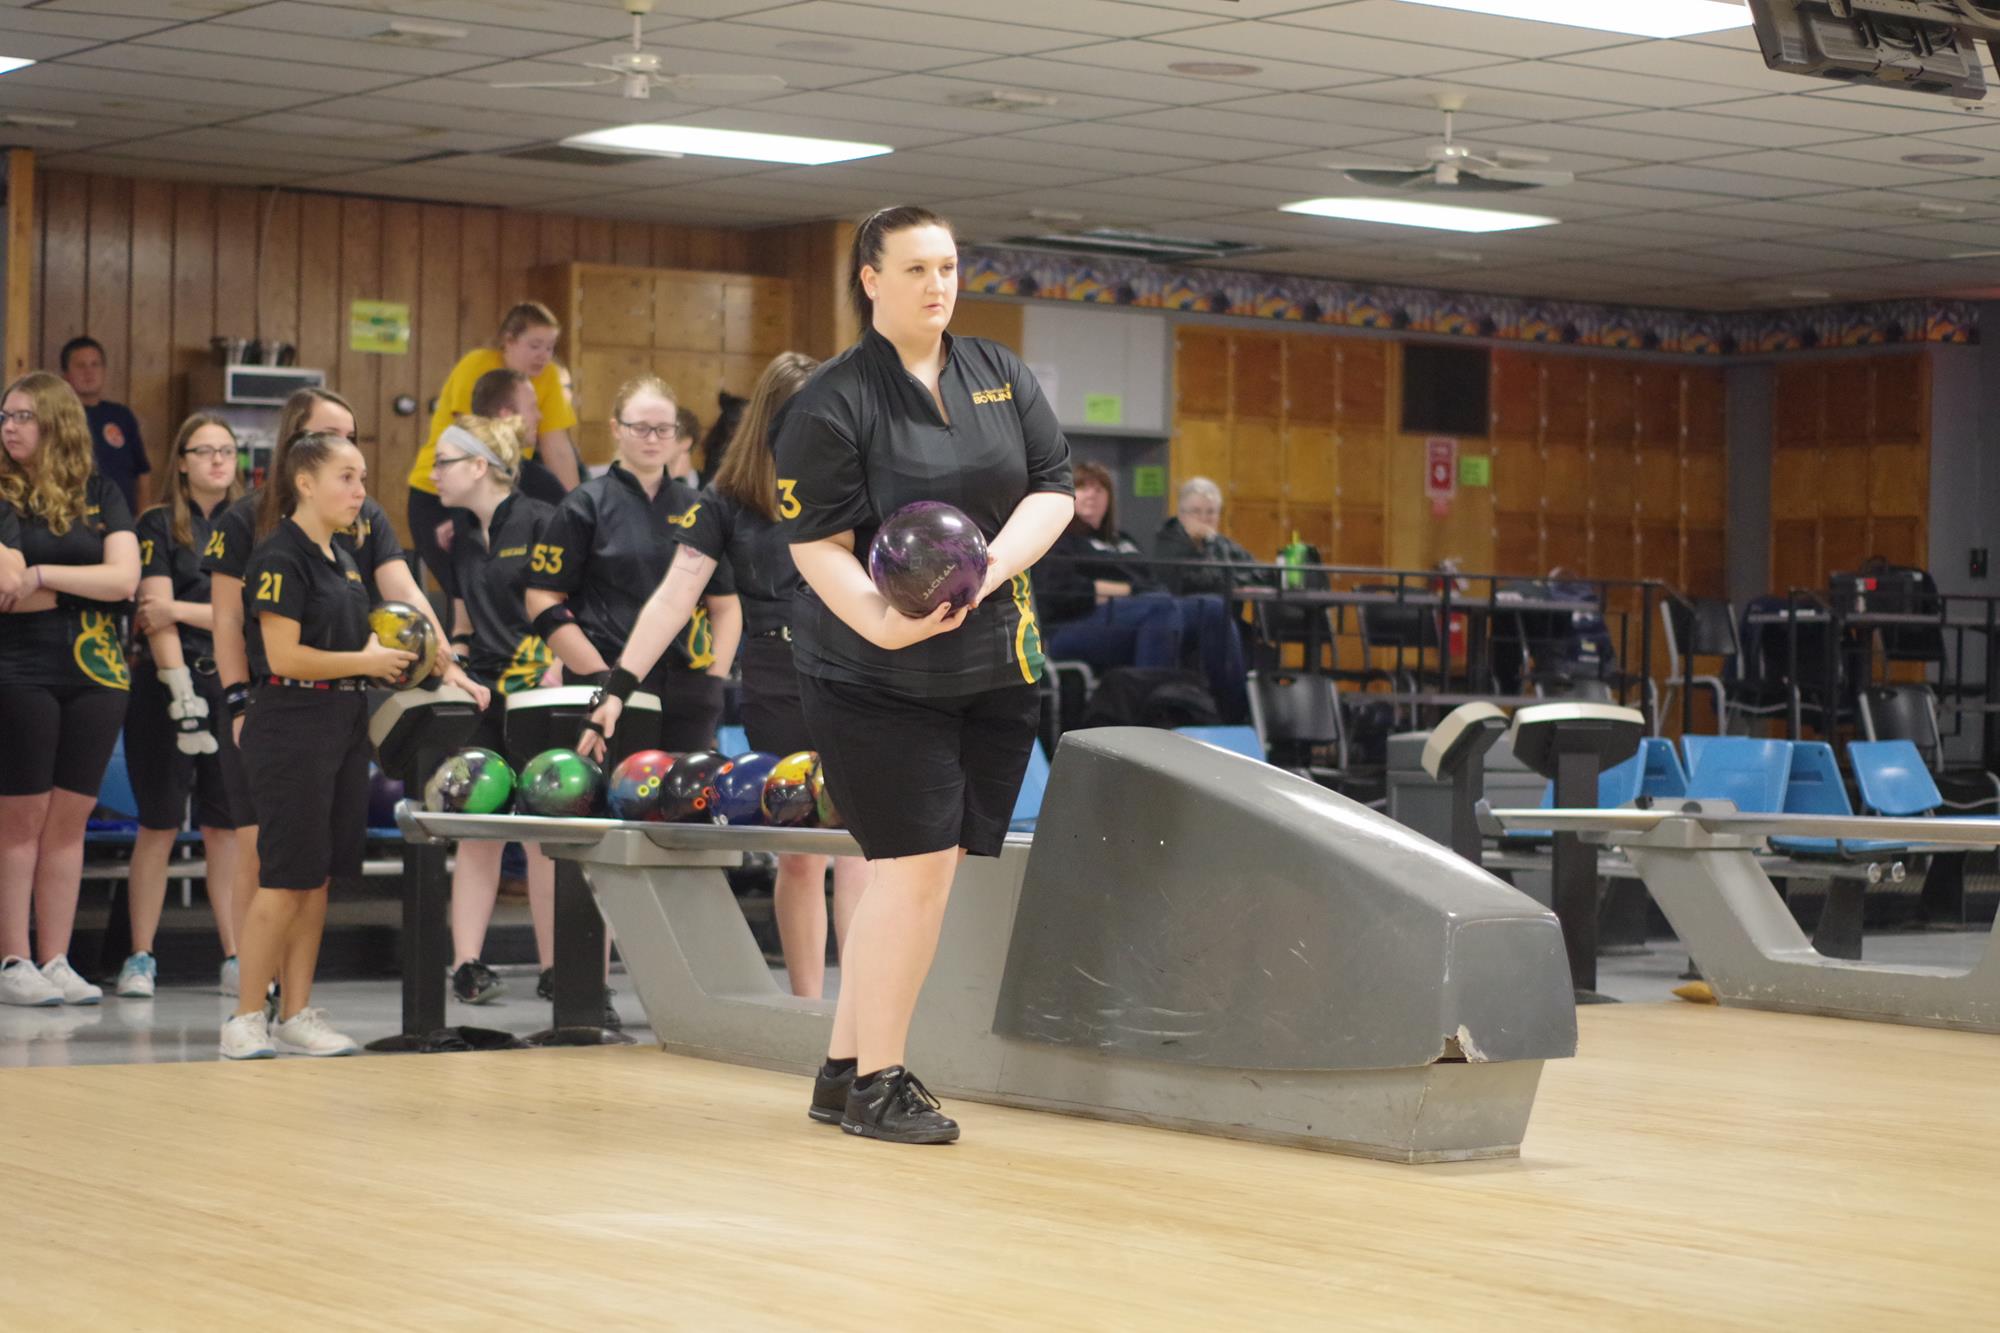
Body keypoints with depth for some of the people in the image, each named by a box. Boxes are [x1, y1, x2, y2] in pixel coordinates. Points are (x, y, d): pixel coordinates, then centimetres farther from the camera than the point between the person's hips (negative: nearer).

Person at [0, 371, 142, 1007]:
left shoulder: (100, 494, 9)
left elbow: (126, 577, -5)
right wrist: (92, 585, -5)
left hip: (97, 672, 4)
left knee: (69, 818, 6)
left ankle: (56, 961, 10)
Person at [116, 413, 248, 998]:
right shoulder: (159, 525, 0)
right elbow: (156, 613, -10)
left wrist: (180, 609, -12)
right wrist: (181, 692, -19)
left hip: (235, 686, 3)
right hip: (167, 684, -3)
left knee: (227, 828, 3)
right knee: (159, 824, -1)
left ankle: (235, 956, 6)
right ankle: (140, 959, 4)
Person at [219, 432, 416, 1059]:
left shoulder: (343, 559, 15)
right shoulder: (281, 557, -12)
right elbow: (284, 656, -18)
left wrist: (384, 657, 6)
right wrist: (366, 661, -11)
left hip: (344, 725, 9)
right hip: (292, 729, -9)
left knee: (319, 877, 9)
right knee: (286, 878, -8)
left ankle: (298, 1013, 14)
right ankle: (246, 1017, -1)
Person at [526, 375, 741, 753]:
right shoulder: (586, 506, 3)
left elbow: (726, 605, 18)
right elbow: (543, 602, -2)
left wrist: (714, 679, 3)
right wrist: (601, 676, -10)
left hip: (688, 692, 4)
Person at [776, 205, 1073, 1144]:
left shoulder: (1001, 376, 9)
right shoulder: (833, 402, -8)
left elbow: (1053, 491, 6)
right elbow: (817, 546, -12)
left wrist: (992, 565, -12)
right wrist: (882, 620, -29)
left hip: (995, 669, 6)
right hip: (875, 676, -6)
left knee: (926, 871, 7)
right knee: (917, 865, -11)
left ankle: (845, 1067, 17)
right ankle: (877, 1081, 0)